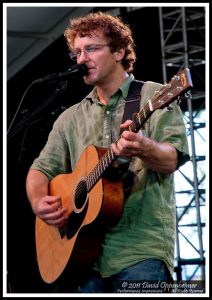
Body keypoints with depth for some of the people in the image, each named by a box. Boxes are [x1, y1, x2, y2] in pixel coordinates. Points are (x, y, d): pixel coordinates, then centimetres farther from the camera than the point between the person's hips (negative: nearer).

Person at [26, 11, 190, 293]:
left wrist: (143, 149, -31)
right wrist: (39, 202, -5)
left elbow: (172, 159, -9)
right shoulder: (71, 118, 18)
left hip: (141, 247, -4)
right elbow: (41, 168, 17)